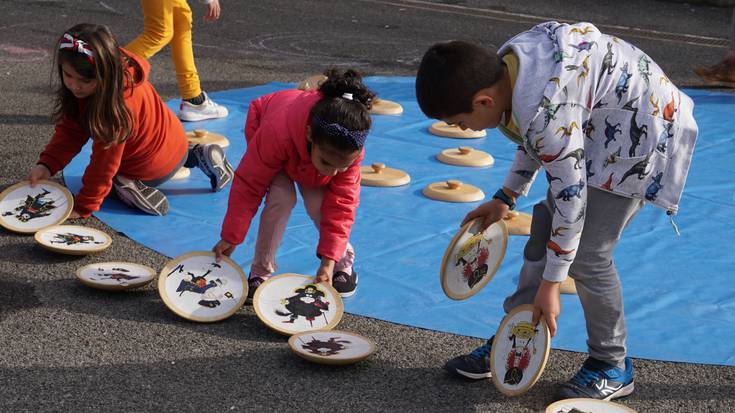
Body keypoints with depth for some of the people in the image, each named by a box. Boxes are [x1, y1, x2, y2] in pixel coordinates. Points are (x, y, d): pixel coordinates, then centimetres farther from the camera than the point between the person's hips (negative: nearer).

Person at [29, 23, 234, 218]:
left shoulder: (119, 101, -39)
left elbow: (105, 162, -31)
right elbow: (70, 129, -13)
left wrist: (83, 207, -24)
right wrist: (46, 165, -28)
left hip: (153, 167, -8)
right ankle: (197, 156, 20)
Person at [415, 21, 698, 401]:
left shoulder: (546, 112, -35)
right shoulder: (505, 62, -8)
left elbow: (571, 195, -26)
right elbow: (533, 140, 12)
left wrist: (550, 284, -18)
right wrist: (505, 198, 15)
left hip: (641, 131, -9)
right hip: (599, 125, 10)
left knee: (585, 254, -10)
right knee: (544, 233, 8)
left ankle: (612, 367, 8)